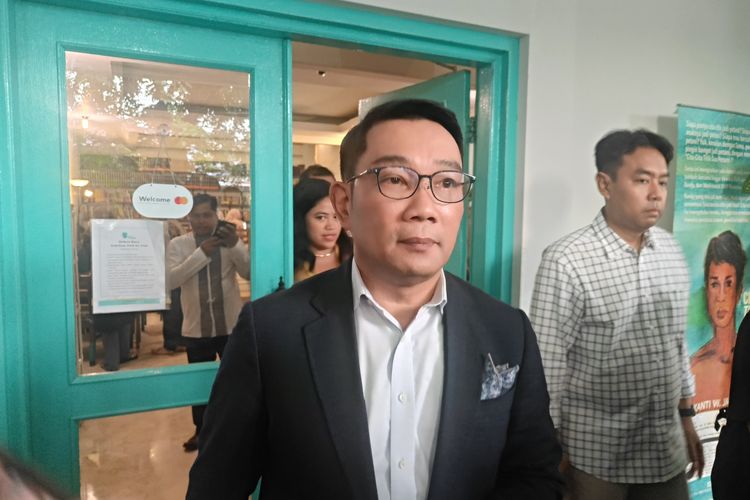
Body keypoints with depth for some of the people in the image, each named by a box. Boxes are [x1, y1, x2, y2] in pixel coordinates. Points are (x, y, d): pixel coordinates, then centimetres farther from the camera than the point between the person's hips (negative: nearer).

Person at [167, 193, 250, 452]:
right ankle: (201, 431, 36)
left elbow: (250, 273, -10)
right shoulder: (178, 244, -2)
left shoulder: (230, 240, -1)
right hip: (196, 328, 1)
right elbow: (170, 280, -15)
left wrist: (235, 245, -25)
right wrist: (201, 253, -22)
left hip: (231, 325, 0)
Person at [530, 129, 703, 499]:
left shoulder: (671, 250, 1)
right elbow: (547, 365, -16)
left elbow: (678, 342, 11)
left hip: (666, 450, 5)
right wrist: (552, 454, -12)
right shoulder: (566, 261, -19)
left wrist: (686, 416, 14)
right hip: (595, 456, -5)